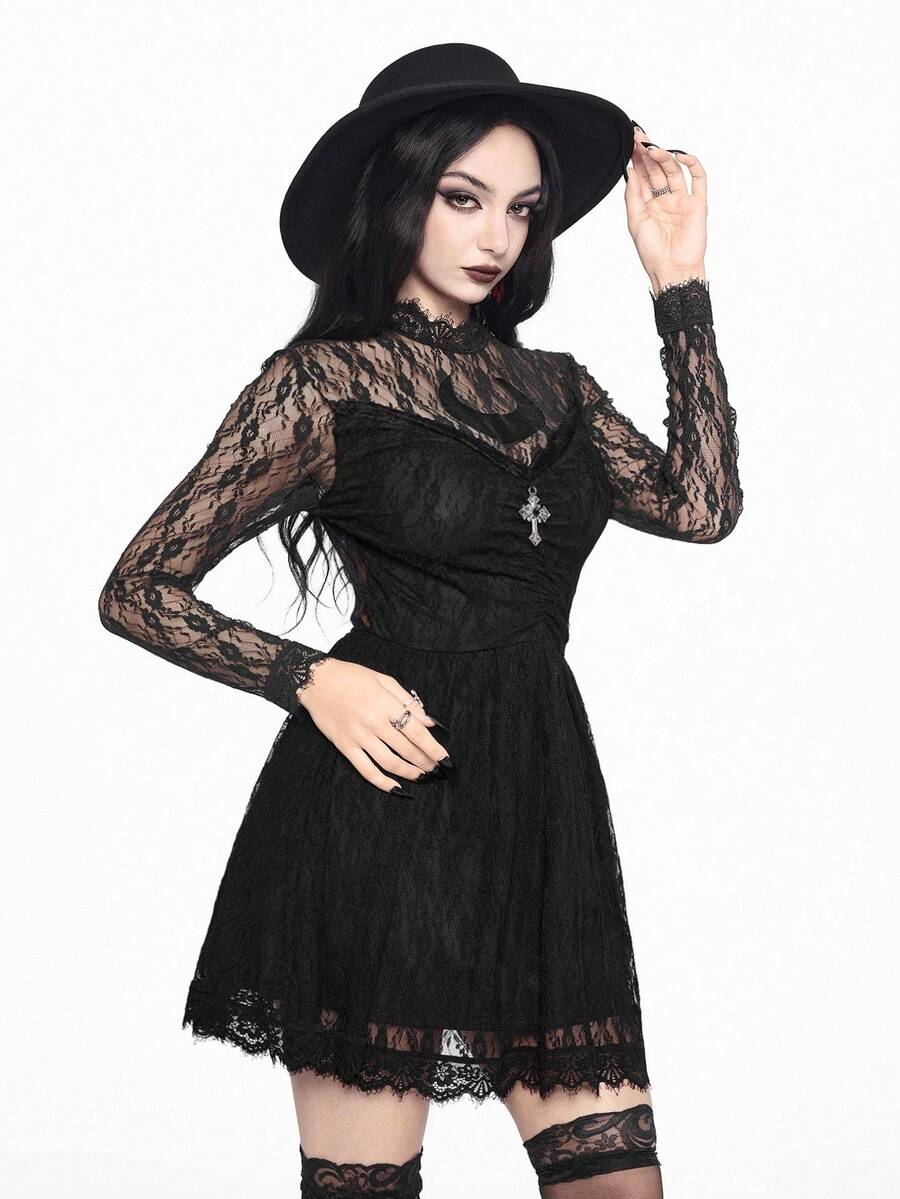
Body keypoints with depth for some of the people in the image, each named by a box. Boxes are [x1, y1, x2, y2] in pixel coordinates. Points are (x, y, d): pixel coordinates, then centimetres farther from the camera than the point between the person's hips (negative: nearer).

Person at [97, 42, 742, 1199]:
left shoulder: (554, 387, 16)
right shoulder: (323, 382, -1)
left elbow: (701, 504, 1)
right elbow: (139, 590, -1)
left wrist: (679, 282, 4)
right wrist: (310, 679, -15)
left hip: (545, 809, 5)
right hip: (382, 810, -5)